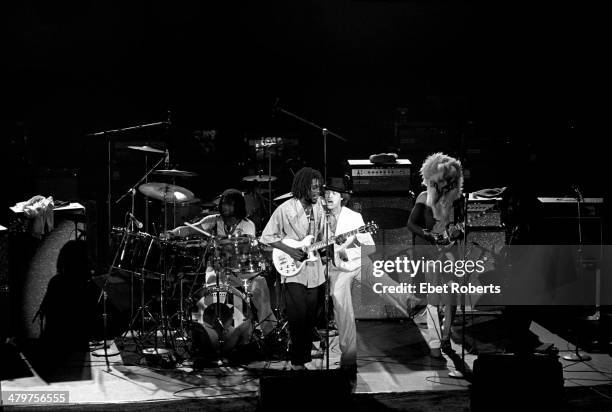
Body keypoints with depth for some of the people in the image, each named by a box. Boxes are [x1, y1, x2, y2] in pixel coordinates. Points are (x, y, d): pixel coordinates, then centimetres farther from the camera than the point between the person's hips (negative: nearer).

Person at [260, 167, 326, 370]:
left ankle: (305, 356, 19)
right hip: (293, 271, -5)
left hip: (313, 269, 6)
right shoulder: (285, 209, -12)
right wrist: (288, 250, -15)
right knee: (298, 317, -8)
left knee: (311, 317, 8)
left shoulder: (318, 206, 6)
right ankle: (296, 360, 4)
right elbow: (267, 236, -7)